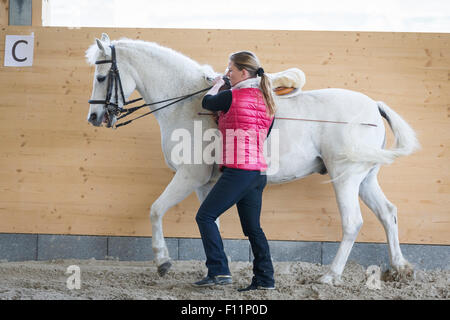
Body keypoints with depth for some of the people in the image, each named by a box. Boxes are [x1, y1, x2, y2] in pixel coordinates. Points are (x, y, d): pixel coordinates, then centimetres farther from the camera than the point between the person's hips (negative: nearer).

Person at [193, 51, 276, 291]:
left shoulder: (232, 97, -10)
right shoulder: (265, 101, 12)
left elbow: (207, 102, 8)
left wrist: (217, 85, 28)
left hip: (238, 171, -8)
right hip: (259, 171, 8)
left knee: (205, 216, -2)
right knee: (252, 227, 14)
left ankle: (219, 272, -8)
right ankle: (265, 279, 12)